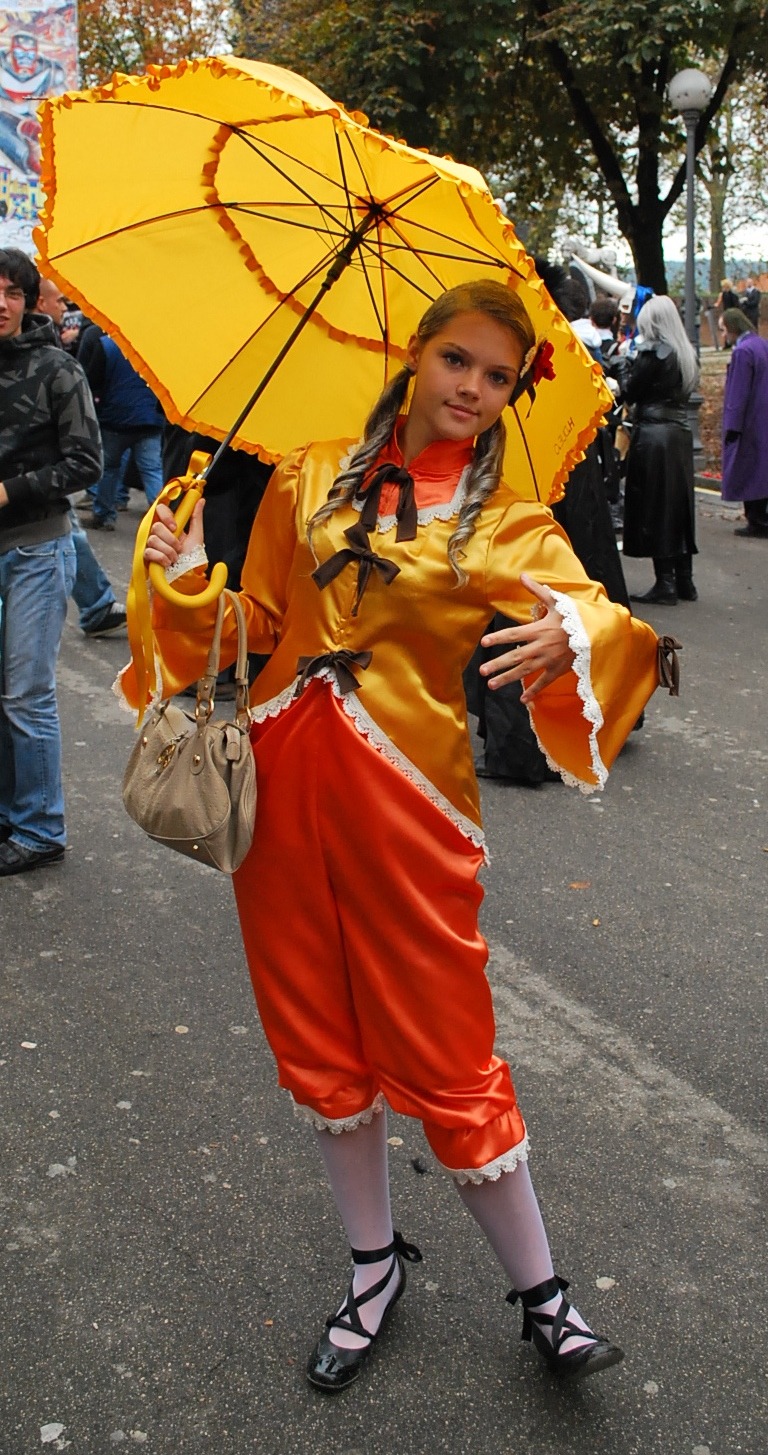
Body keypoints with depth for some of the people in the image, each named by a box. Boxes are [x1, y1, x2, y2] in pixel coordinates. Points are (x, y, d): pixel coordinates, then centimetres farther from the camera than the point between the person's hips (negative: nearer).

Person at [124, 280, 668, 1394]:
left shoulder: (506, 524, 1)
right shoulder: (310, 478, 8)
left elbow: (588, 612, -14)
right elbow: (259, 622, 12)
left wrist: (575, 634, -36)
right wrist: (188, 577, -6)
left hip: (405, 794, -3)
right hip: (282, 778, 4)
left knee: (444, 1054, 1)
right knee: (321, 1045, 14)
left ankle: (543, 1296, 22)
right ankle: (376, 1266, 36)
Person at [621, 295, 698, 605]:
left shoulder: (651, 352, -12)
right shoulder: (685, 353, 11)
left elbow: (629, 393, -7)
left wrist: (628, 366, 8)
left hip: (653, 435, -8)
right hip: (680, 432, 8)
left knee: (655, 507, -2)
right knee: (679, 504, 12)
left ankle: (665, 584, -2)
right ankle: (684, 580, 17)